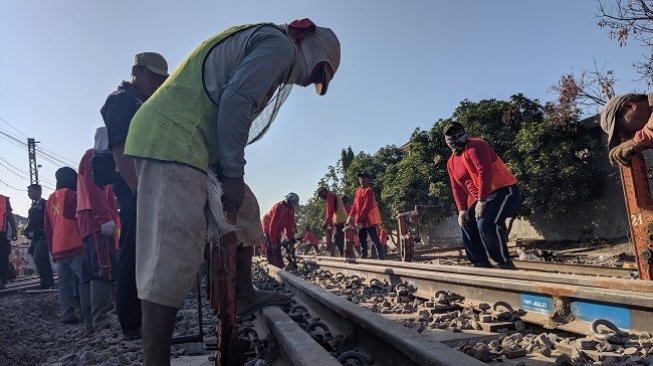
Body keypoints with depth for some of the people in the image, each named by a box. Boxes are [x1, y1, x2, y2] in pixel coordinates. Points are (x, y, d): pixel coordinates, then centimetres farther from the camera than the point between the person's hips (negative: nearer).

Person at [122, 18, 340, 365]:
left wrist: (228, 173, 19)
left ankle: (243, 295, 28)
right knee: (173, 253, -15)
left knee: (244, 208, 18)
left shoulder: (261, 41, 27)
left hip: (169, 137, 11)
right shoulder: (281, 44, -3)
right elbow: (235, 101, -17)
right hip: (171, 139, -11)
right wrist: (233, 174, -12)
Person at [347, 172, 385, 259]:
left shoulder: (368, 191, -13)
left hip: (369, 219, -9)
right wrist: (351, 216, 5)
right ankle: (363, 258, 19)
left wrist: (359, 219, -23)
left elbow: (367, 206, -20)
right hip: (361, 220, 9)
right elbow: (355, 205, 16)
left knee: (375, 239, -8)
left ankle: (382, 258, -7)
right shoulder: (358, 191, 13)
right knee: (362, 240, 12)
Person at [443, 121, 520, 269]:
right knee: (467, 224, 8)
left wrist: (481, 201, -28)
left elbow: (485, 172, -26)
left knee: (485, 224, -27)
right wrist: (462, 210, 3)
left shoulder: (475, 147, -15)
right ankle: (481, 263, 14)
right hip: (481, 198, 10)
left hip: (504, 191, -10)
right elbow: (457, 188, 14)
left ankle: (505, 264, -15)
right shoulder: (451, 162, 12)